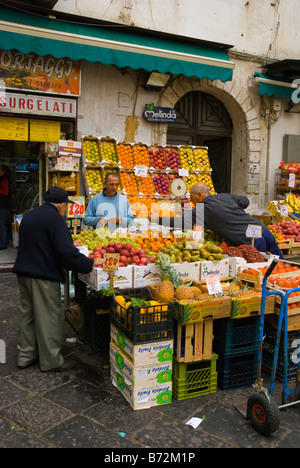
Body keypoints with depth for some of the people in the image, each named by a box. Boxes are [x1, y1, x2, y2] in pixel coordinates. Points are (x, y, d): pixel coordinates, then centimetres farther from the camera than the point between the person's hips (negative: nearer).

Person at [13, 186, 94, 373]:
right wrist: (89, 264, -16)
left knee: (27, 314, 18)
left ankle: (26, 355, 29)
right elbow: (66, 251, -23)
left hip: (23, 272, 9)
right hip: (44, 275, -9)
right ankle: (51, 361, 12)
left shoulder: (29, 215, 12)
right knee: (48, 318, 1)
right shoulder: (54, 218, -15)